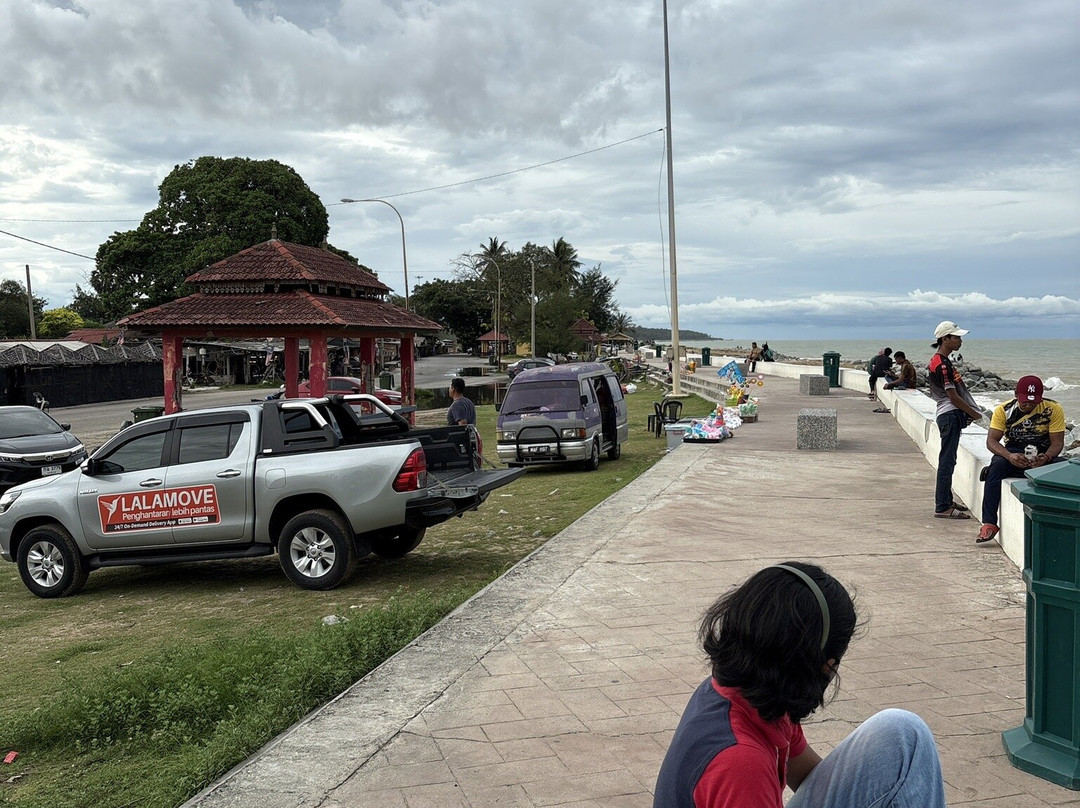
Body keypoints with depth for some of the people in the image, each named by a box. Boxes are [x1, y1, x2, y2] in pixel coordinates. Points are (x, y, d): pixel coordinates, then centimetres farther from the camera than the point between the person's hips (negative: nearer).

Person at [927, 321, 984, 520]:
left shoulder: (937, 361, 14)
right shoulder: (943, 364, -17)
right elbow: (953, 397, -18)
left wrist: (968, 412, 17)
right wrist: (974, 413, -6)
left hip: (947, 415, 10)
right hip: (950, 415, -10)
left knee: (947, 460, 16)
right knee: (947, 460, -8)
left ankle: (945, 500, 25)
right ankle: (942, 507, -7)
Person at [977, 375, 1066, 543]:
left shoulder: (1053, 409, -8)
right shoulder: (1003, 410, -7)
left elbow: (1057, 442, -9)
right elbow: (991, 440, -11)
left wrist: (1046, 458, -32)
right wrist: (1010, 456, -32)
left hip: (1044, 455, 0)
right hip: (1014, 452, 0)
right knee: (997, 465, -34)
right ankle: (989, 523, -36)